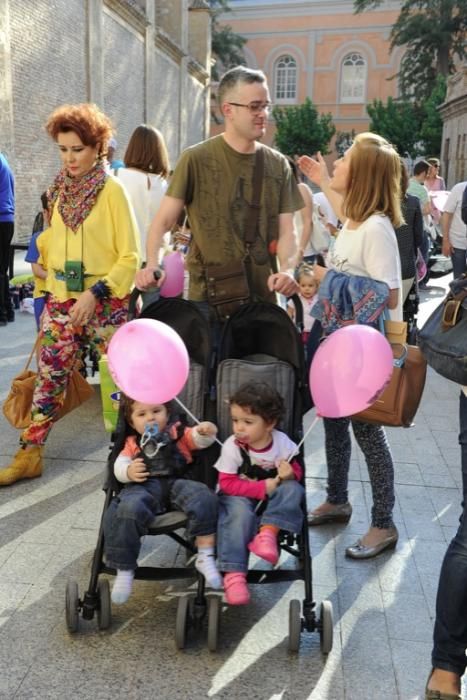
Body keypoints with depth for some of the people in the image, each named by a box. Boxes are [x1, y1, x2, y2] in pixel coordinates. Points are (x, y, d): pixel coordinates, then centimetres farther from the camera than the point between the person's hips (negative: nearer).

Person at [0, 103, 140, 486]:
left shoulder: (112, 190, -7)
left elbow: (131, 257, -10)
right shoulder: (59, 190, 9)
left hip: (105, 303, -4)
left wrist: (95, 294, -18)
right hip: (61, 301, 5)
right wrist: (51, 289, 14)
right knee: (49, 378, 5)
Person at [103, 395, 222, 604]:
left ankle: (205, 557, -19)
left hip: (177, 483, 0)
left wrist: (205, 431, -19)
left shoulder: (178, 433, 23)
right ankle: (124, 571, -18)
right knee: (127, 510, -33)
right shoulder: (133, 443, 27)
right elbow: (119, 464, 13)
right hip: (145, 486, 0)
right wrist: (128, 471, -13)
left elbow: (198, 439, 7)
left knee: (204, 498, -31)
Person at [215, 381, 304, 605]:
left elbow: (297, 470, 4)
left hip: (272, 496, 3)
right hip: (239, 496, -3)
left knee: (293, 489, -25)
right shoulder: (232, 446, -19)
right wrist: (262, 487, -27)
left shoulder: (283, 443, -12)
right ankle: (234, 573, -35)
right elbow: (227, 484, -18)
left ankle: (267, 533, -31)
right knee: (240, 513, -34)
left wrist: (290, 474, -23)